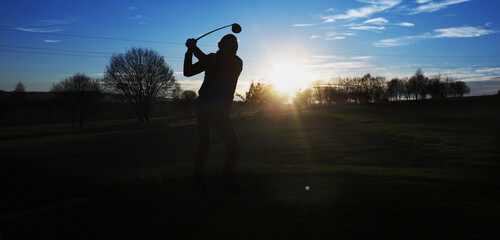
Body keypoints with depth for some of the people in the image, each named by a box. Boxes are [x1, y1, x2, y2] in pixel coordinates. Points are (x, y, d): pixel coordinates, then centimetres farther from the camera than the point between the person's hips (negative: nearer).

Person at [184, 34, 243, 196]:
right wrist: (190, 51, -11)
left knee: (234, 149, 1)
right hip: (204, 109, -1)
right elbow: (188, 72, 1)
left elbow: (216, 66, -20)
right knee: (204, 146, -9)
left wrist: (195, 49, -18)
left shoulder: (237, 63, -3)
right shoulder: (211, 58, 3)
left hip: (222, 112, 1)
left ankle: (227, 181, 20)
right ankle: (198, 183, 4)